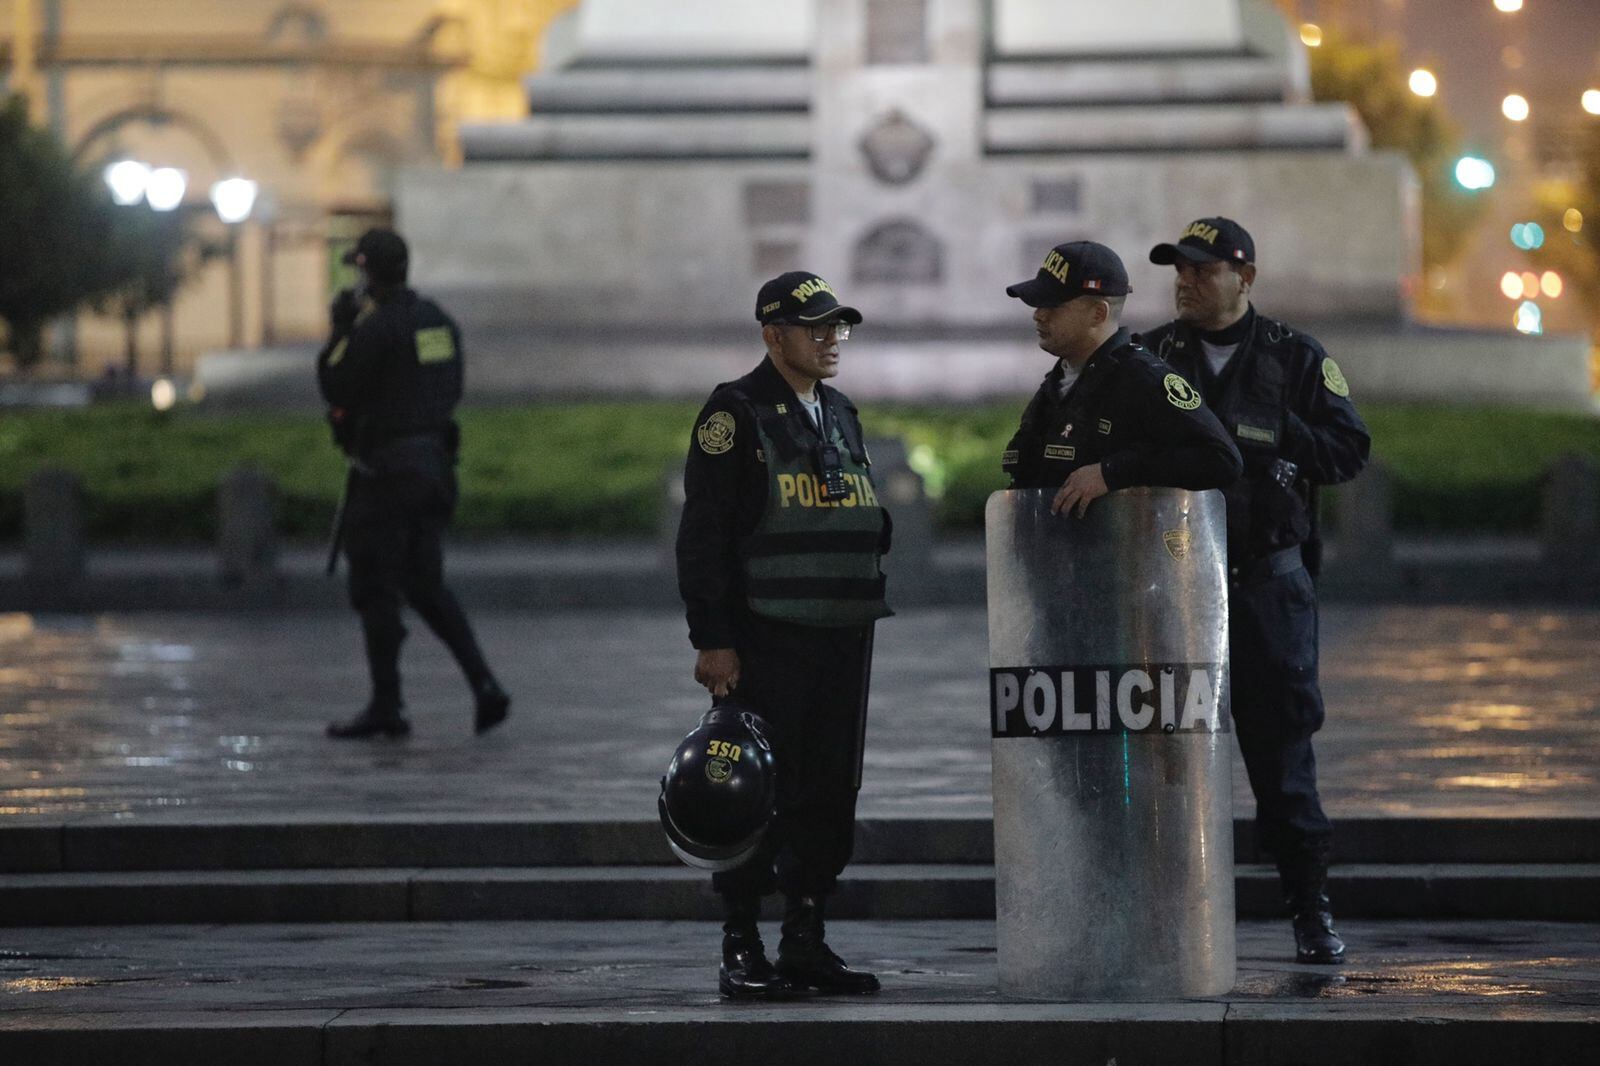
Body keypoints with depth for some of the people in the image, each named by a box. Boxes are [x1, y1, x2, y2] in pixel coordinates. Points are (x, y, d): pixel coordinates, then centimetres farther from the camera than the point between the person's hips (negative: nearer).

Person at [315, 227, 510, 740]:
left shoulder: (376, 329, -16)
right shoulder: (439, 322, 9)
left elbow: (337, 389, -12)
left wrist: (341, 330, -2)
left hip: (386, 471, -8)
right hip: (435, 464, 8)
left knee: (375, 588, 1)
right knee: (425, 585, 15)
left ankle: (386, 706, 3)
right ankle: (484, 684, 1)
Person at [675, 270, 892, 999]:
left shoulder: (840, 415, 17)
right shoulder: (735, 414, -6)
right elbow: (703, 536, -10)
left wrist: (865, 617, 17)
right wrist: (711, 639, -15)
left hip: (842, 638, 7)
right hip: (764, 639, -7)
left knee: (829, 795, 7)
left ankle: (806, 941, 15)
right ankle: (740, 951, 1)